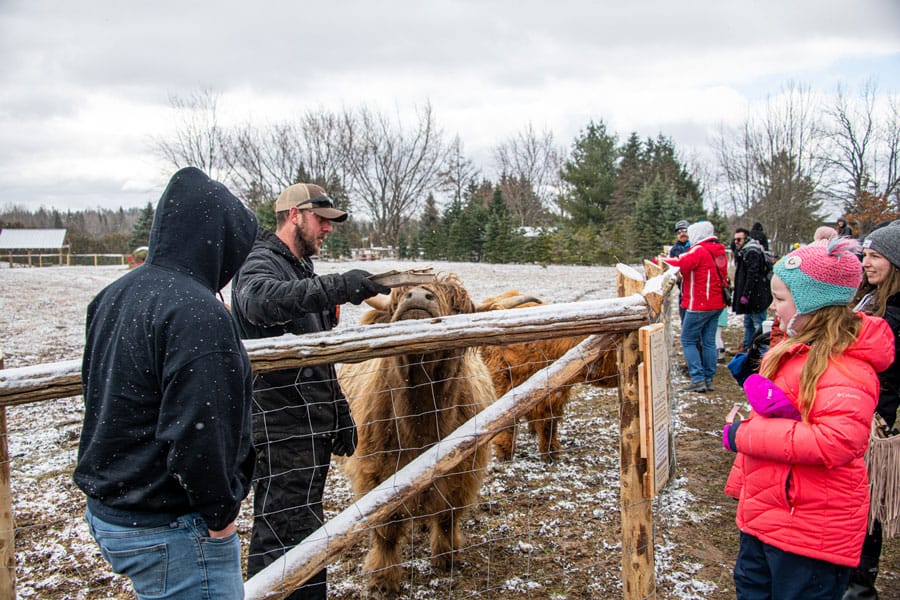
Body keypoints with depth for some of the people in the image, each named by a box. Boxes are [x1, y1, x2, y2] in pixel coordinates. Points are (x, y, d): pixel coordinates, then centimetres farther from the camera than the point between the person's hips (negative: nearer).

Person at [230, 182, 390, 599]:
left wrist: (340, 414, 22)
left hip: (311, 423, 10)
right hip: (281, 427, -10)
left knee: (303, 525, 18)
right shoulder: (261, 263, -10)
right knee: (285, 531, -8)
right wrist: (337, 287, -47)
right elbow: (260, 300, -38)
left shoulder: (300, 270, 20)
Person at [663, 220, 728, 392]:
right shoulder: (719, 252, 13)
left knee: (688, 341, -1)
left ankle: (698, 379, -8)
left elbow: (679, 265, -26)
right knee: (709, 341, 11)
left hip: (699, 305, -8)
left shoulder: (699, 250, -14)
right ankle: (708, 379, 13)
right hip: (717, 304, 8)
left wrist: (660, 261, -13)